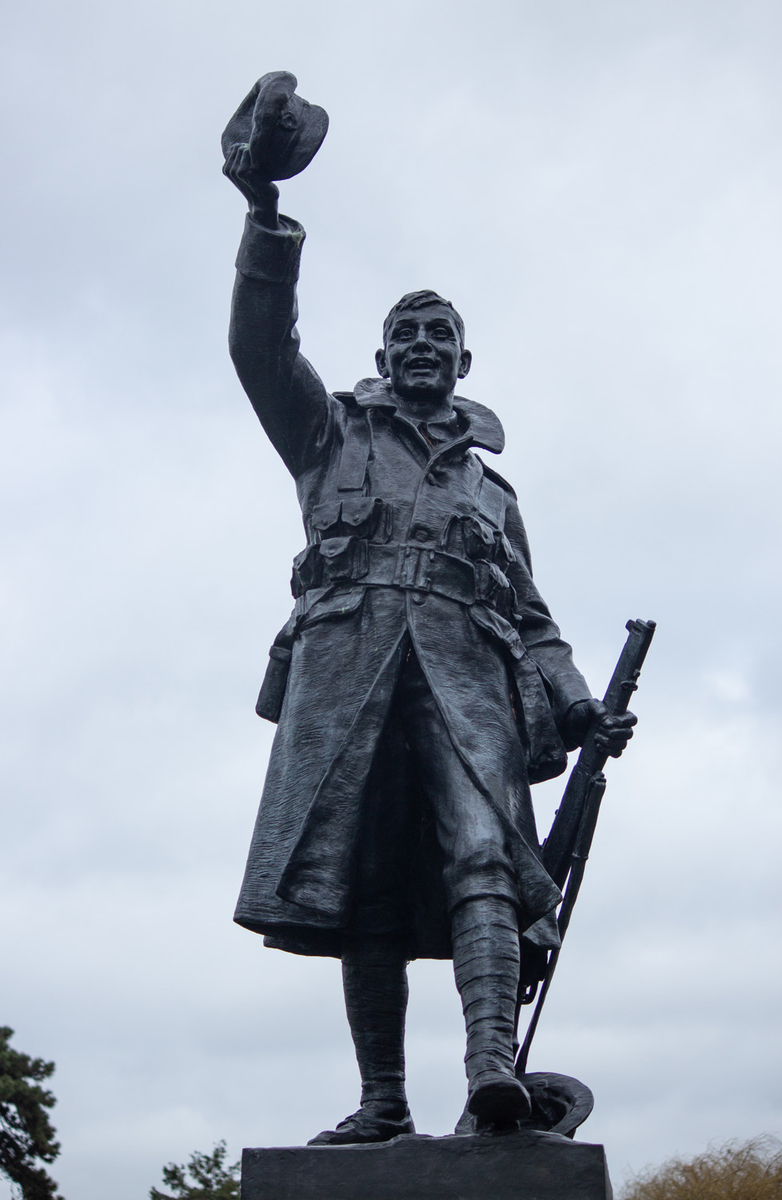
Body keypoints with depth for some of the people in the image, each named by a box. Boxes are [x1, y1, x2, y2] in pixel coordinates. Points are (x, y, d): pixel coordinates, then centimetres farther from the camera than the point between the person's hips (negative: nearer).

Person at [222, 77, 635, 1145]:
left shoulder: (491, 482, 33)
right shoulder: (334, 433, 26)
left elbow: (530, 613, 28)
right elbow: (261, 345, 10)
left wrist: (578, 702, 11)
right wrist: (266, 216, -1)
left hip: (465, 661, 2)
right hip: (349, 647, -1)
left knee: (482, 847, -22)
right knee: (362, 886, -9)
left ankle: (492, 1060, -35)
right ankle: (383, 1105, -8)